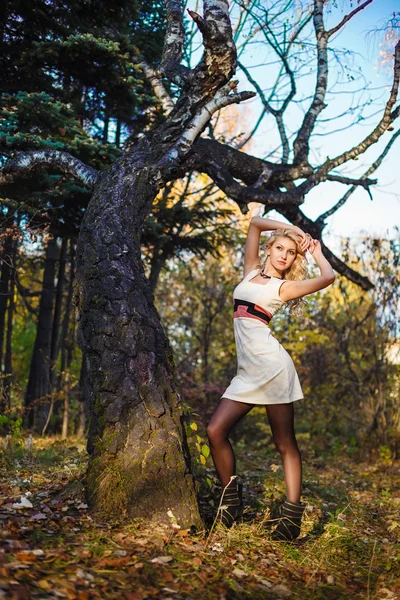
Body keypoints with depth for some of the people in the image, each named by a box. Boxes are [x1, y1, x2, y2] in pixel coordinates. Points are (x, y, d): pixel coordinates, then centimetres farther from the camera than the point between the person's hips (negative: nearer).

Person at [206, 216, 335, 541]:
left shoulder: (284, 286, 6)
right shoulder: (252, 271, 20)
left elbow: (328, 277, -9)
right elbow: (255, 222, 24)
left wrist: (316, 252, 9)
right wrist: (292, 228, 22)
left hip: (272, 364, -5)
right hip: (248, 372, 5)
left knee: (285, 443, -1)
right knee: (216, 430, -7)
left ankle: (292, 513, 4)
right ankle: (231, 499, 9)